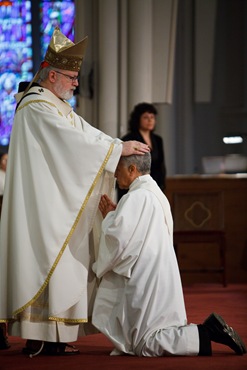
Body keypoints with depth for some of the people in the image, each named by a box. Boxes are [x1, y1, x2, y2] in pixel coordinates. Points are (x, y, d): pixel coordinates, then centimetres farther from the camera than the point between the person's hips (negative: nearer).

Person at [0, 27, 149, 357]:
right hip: (43, 205, -10)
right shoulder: (36, 107, -14)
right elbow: (75, 140, -20)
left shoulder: (55, 106, 18)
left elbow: (85, 132, 13)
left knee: (57, 264, 9)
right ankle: (42, 338, -6)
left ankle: (46, 335, 11)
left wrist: (123, 147, -1)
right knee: (49, 262, -9)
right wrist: (119, 148, -15)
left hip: (56, 203, 10)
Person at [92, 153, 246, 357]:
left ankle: (207, 334, -13)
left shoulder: (135, 198, -16)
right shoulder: (156, 193, 14)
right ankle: (210, 328, 6)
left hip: (146, 284, -10)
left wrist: (109, 216, -3)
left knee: (144, 345, -5)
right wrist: (115, 213, 11)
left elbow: (116, 239, -21)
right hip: (160, 278, 10)